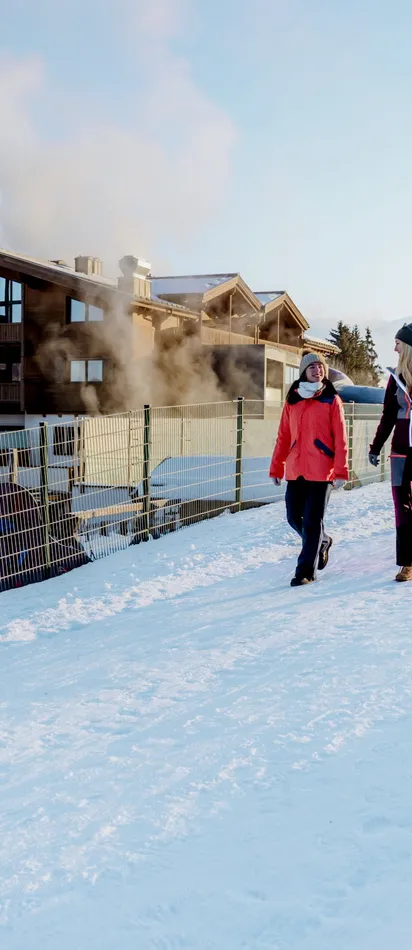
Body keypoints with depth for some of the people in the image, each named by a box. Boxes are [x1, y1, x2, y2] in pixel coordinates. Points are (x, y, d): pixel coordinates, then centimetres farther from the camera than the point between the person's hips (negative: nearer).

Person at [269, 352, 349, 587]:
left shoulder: (332, 400, 0)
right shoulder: (292, 400, 10)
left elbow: (340, 438, -4)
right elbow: (283, 436, 12)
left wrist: (341, 471, -10)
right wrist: (276, 467, 9)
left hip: (322, 470, -4)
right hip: (295, 470, 4)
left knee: (312, 521, -3)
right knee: (294, 517, 8)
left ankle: (306, 570, 7)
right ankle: (322, 542, 37)